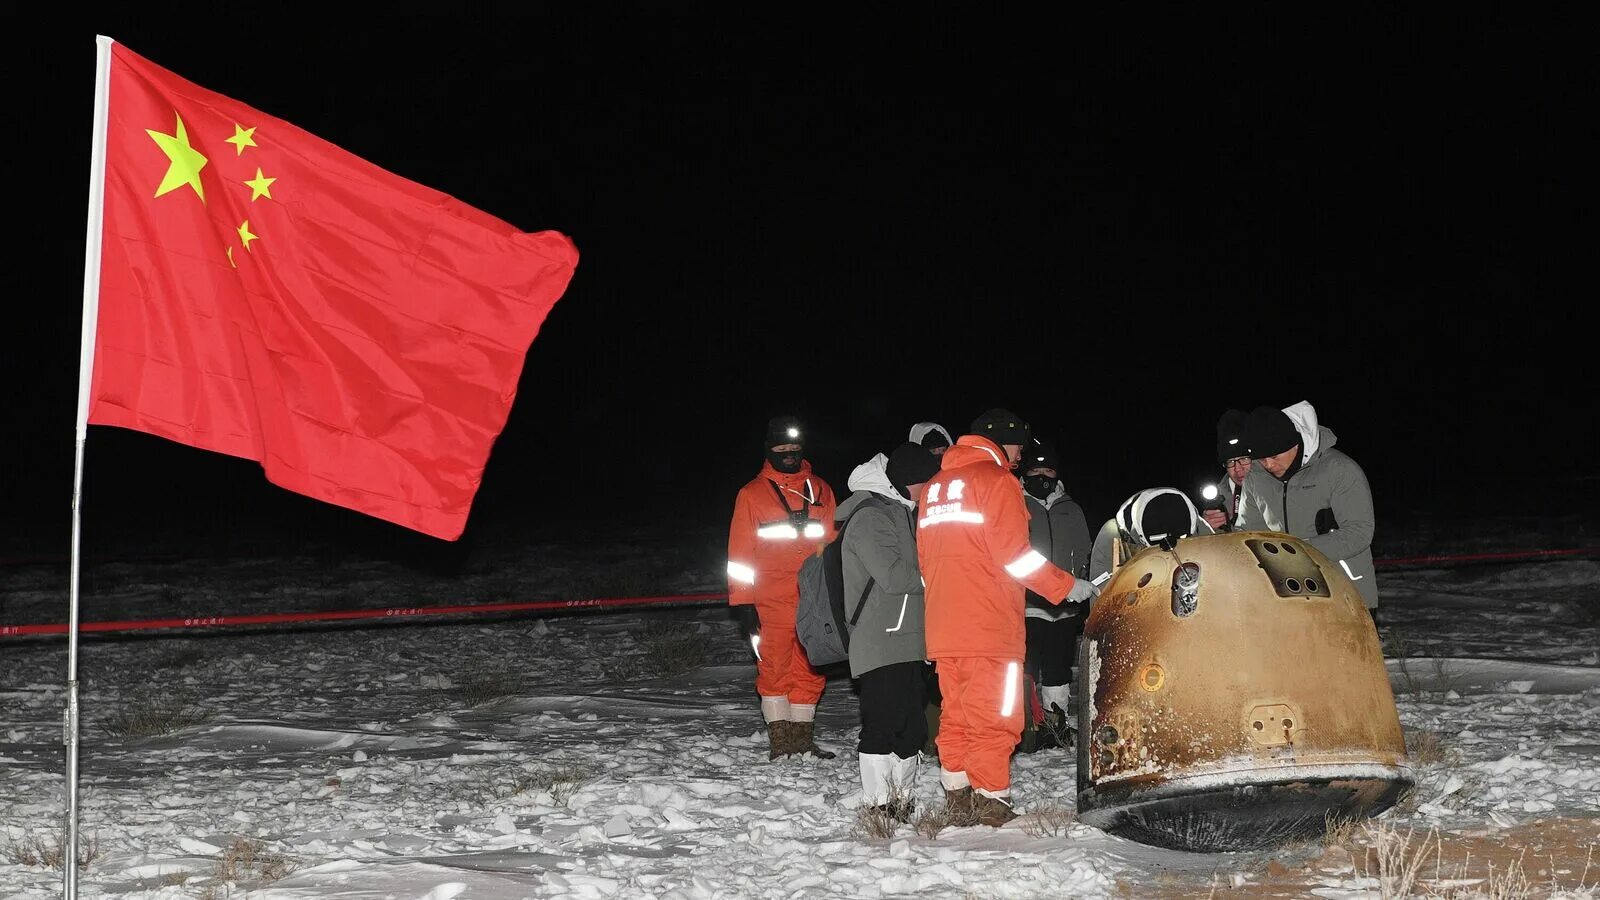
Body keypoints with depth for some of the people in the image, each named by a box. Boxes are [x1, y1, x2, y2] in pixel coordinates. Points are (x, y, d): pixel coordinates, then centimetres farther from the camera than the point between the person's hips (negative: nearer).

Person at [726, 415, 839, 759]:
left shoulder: (820, 491, 13)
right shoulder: (752, 494, 6)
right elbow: (740, 551, 4)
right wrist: (742, 601, -3)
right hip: (771, 602, -2)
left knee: (810, 672, 4)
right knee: (775, 670, -3)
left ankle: (803, 739, 12)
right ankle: (780, 741, 2)